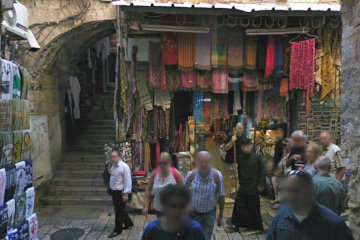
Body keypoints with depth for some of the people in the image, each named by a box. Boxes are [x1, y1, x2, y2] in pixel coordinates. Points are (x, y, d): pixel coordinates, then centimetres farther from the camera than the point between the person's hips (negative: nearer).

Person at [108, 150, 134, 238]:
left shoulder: (124, 167, -18)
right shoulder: (112, 166, 6)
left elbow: (128, 181, -19)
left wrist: (126, 194, -20)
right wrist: (109, 172, 3)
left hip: (121, 192, -8)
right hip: (113, 191, 8)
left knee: (119, 211, 2)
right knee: (121, 210, 20)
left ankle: (117, 230, 16)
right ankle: (128, 223, 40)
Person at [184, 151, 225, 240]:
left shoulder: (217, 176, -18)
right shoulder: (191, 175, -16)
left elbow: (221, 196, -6)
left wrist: (221, 215, 3)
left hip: (209, 214, -1)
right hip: (193, 212, 1)